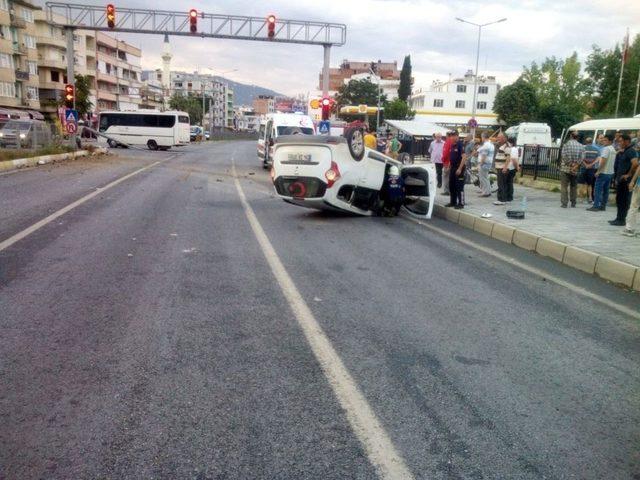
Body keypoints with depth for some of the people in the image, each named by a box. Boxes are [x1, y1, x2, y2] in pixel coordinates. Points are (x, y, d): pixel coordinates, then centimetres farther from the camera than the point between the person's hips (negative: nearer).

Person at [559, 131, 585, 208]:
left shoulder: (566, 144, -4)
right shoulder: (581, 146, 5)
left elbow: (563, 155, -12)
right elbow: (582, 157, -5)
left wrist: (569, 164, -7)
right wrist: (576, 165, -8)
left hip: (565, 168, -3)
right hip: (575, 170, 3)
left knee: (564, 186, 0)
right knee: (574, 187, 14)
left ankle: (564, 203, -4)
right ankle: (573, 203, 17)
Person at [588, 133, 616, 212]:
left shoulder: (606, 149, -13)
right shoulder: (613, 150, 16)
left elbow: (603, 161, -20)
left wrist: (598, 171, -17)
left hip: (603, 172, -9)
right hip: (610, 172, 9)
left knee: (598, 189, -6)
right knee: (606, 190, 10)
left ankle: (596, 206, -8)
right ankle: (603, 206, 13)